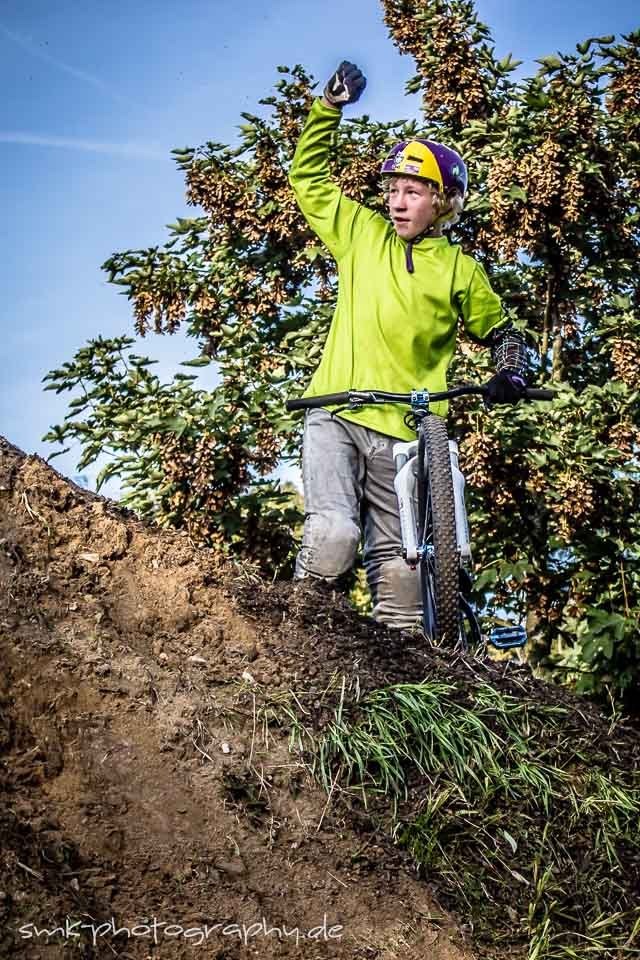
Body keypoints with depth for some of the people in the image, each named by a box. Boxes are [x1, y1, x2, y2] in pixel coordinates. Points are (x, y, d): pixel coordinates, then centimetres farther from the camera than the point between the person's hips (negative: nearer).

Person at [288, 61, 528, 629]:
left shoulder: (459, 269, 8)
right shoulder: (362, 234, 12)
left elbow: (501, 332, 17)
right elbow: (307, 177, 18)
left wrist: (511, 372, -4)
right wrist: (330, 106, 7)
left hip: (403, 431, 0)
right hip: (335, 416, 0)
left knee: (396, 566, 1)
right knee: (332, 539, -22)